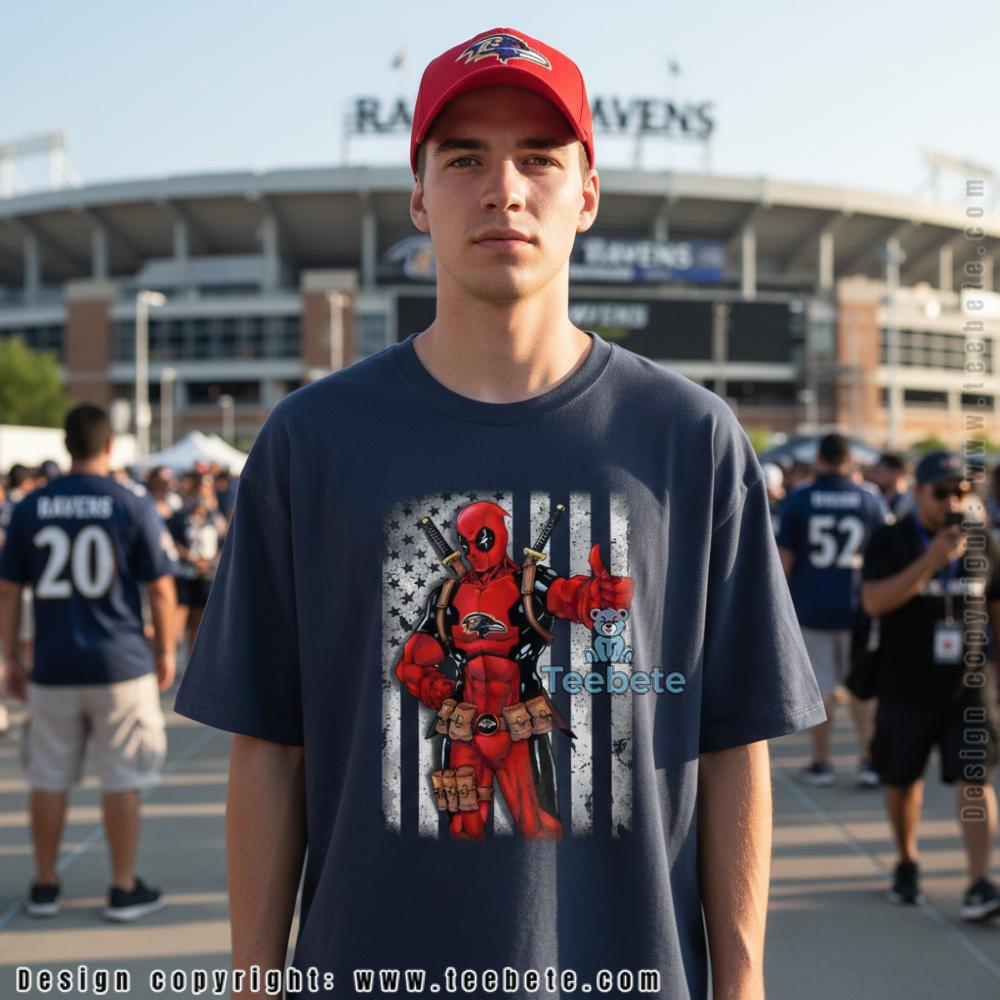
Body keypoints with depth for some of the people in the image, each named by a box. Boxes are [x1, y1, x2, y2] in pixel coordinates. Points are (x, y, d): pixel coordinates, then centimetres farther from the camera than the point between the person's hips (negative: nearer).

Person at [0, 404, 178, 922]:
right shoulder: (133, 507, -6)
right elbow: (160, 588, -4)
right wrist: (165, 651, 9)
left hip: (52, 666, 2)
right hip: (120, 665, -2)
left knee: (48, 777, 13)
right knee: (121, 779, 6)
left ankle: (44, 886, 22)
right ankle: (124, 889, 12)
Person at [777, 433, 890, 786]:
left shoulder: (797, 500, -3)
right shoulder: (870, 501, 1)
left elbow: (785, 558, -2)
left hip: (811, 607, -1)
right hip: (858, 607, 1)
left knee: (819, 685, 5)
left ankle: (821, 763, 11)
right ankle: (867, 758, 4)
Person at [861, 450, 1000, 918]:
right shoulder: (890, 541, -6)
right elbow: (874, 601, -21)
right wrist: (931, 560, -27)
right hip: (905, 688, -1)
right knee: (903, 780, 12)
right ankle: (907, 863, 34)